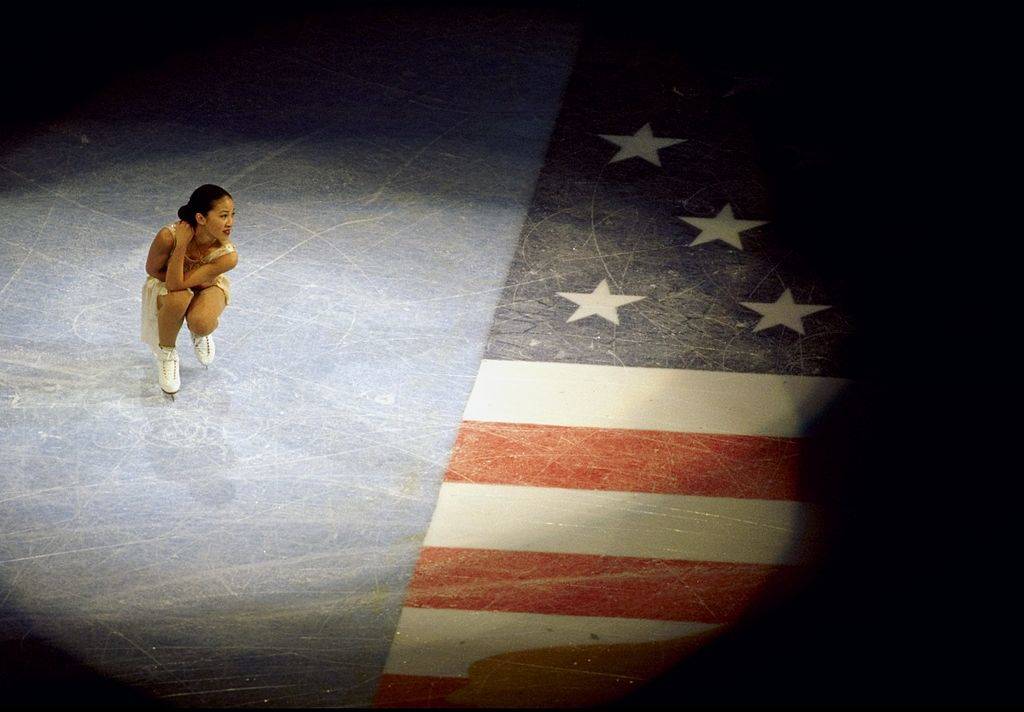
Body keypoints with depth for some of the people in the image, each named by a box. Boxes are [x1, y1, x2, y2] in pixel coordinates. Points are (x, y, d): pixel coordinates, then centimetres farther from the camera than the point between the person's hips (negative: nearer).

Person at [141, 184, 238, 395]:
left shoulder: (227, 256, -34)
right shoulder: (169, 236, -36)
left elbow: (176, 284, -37)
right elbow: (152, 270, -15)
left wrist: (181, 245, -42)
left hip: (207, 285, 1)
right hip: (164, 285, 0)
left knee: (201, 324, -34)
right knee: (178, 299, -39)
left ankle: (200, 335, 9)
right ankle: (166, 352, -7)